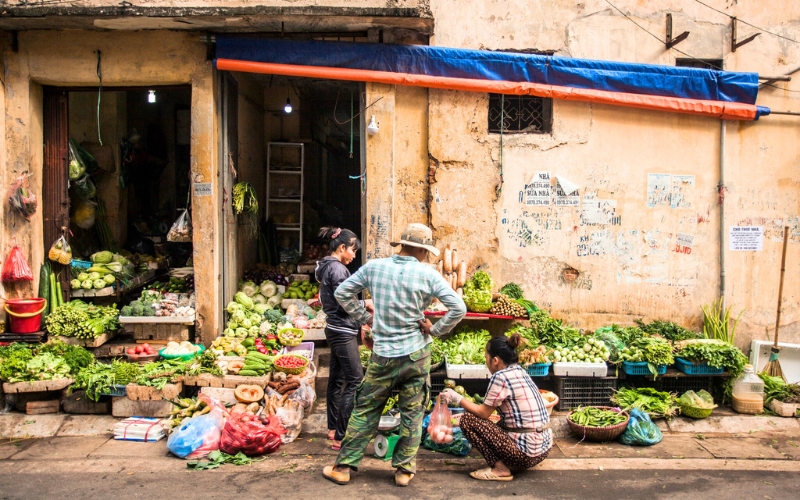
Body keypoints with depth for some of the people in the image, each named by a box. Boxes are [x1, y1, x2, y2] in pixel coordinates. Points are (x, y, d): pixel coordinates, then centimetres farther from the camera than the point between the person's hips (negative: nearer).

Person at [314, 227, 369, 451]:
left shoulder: (326, 267, 14)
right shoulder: (337, 268, -16)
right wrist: (365, 304, -4)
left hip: (336, 330, 11)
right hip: (343, 332, -11)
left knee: (337, 380, 16)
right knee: (355, 381, -10)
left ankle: (333, 428, 26)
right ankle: (340, 437, -10)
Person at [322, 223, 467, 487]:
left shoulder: (374, 266, -3)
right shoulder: (428, 273, -9)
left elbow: (342, 292, 4)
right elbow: (459, 308, -12)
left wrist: (364, 317, 9)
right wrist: (435, 329, -1)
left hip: (383, 354, 1)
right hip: (416, 354, -1)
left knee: (365, 411, 12)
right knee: (412, 414, 12)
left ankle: (343, 467, 17)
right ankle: (404, 470, 18)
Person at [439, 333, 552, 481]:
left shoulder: (501, 377, -15)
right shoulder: (520, 372, 10)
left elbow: (483, 413, -7)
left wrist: (457, 398, 2)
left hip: (527, 452, -9)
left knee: (467, 420, -5)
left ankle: (500, 469, -4)